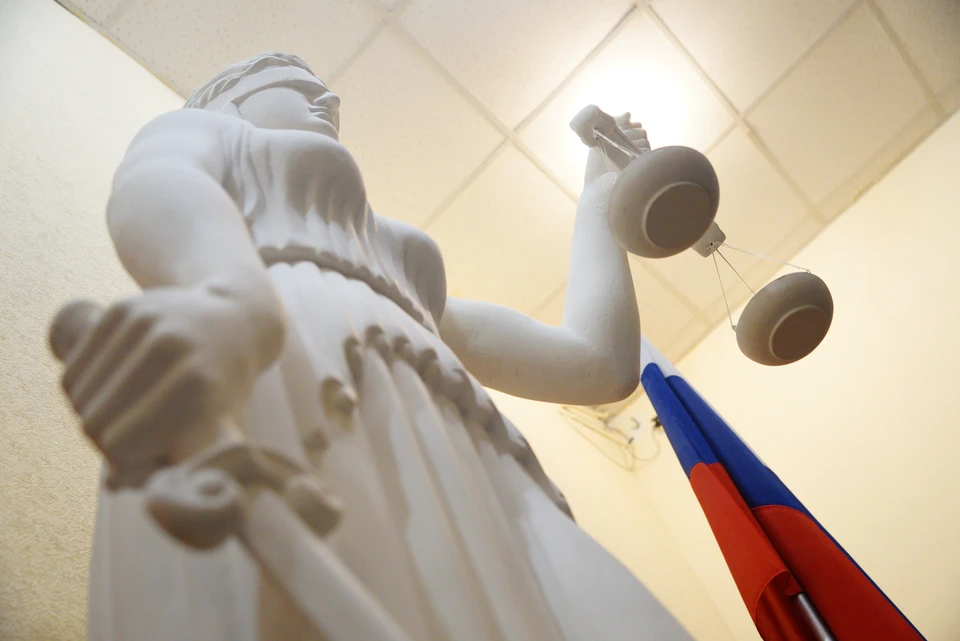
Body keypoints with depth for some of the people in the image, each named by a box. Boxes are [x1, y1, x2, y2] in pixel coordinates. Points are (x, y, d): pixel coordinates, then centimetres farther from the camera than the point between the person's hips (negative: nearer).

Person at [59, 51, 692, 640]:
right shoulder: (196, 130, 27)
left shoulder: (403, 265, 38)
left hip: (458, 481, 6)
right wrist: (232, 297, -27)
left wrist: (600, 196, 45)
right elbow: (151, 188, -2)